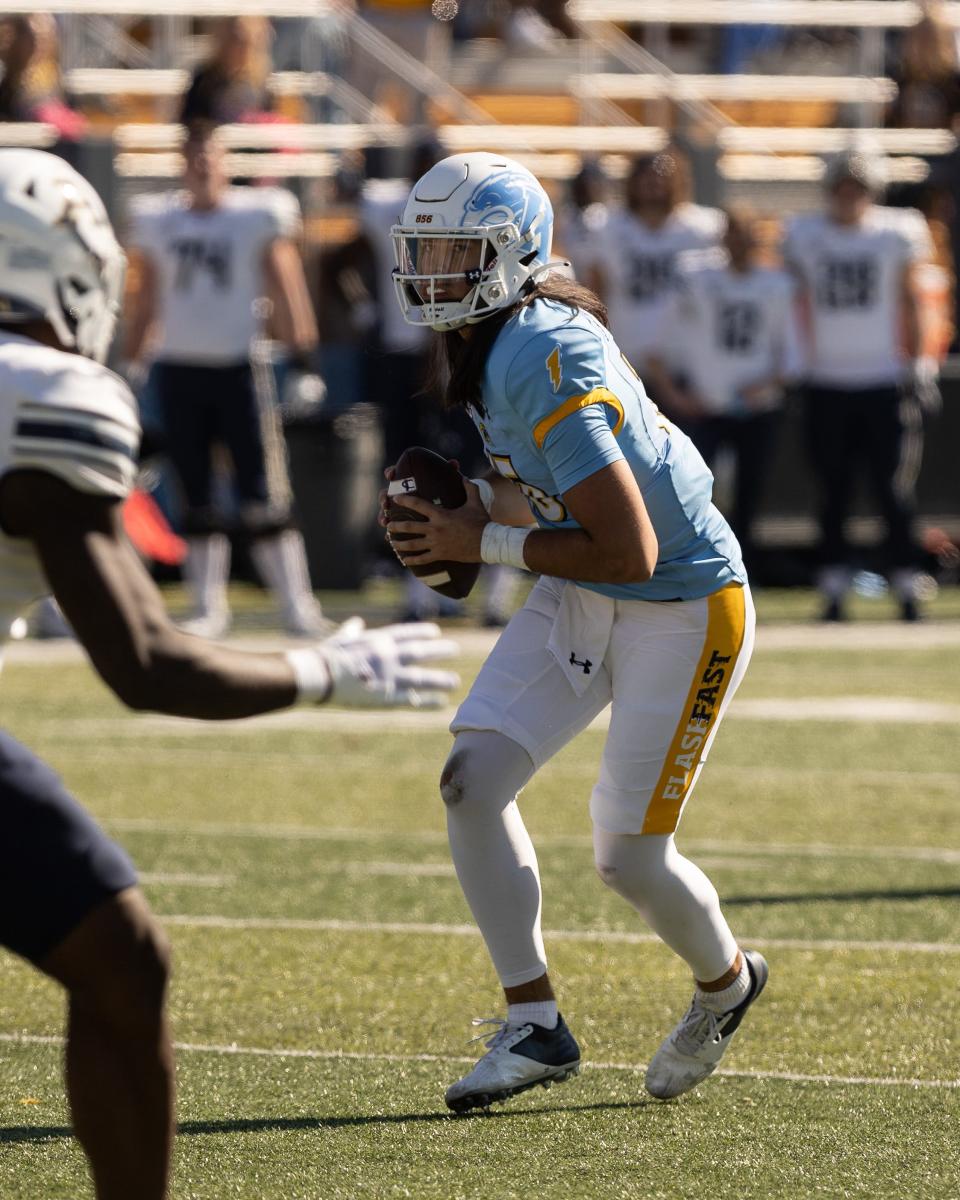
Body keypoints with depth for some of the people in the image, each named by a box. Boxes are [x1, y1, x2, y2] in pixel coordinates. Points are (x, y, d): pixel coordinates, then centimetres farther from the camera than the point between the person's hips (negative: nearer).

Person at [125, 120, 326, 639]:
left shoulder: (259, 217, 1)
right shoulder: (158, 222, 10)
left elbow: (287, 297, 1)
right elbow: (146, 303, 17)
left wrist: (303, 367, -4)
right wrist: (131, 367, 15)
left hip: (238, 367, -3)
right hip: (178, 369, 3)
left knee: (263, 497, -7)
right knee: (196, 498, 5)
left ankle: (296, 605, -4)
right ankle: (208, 607, 10)